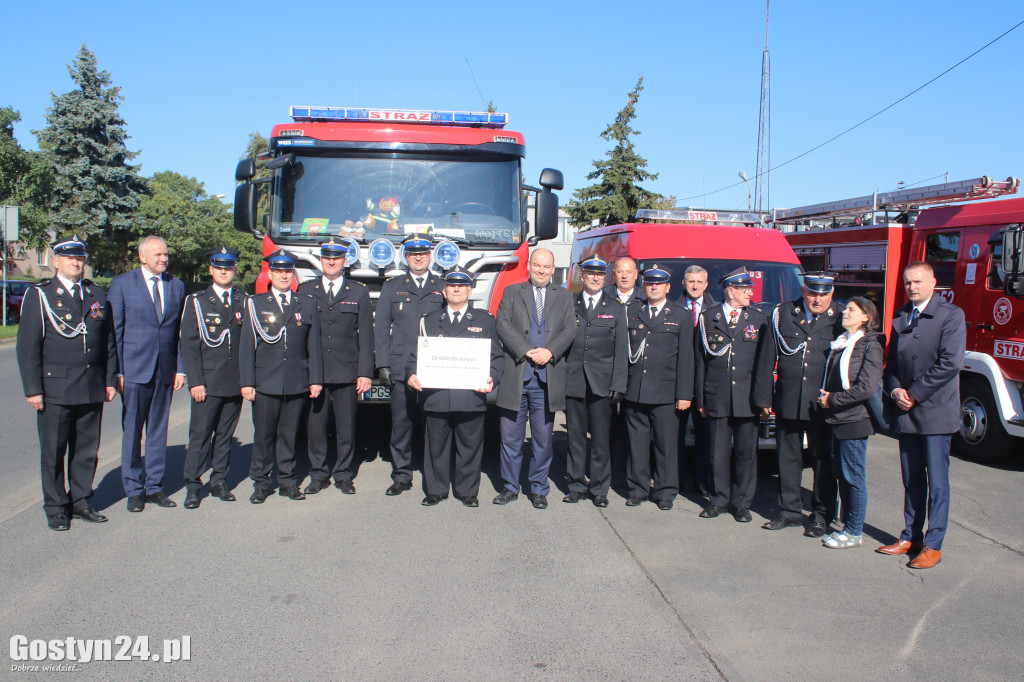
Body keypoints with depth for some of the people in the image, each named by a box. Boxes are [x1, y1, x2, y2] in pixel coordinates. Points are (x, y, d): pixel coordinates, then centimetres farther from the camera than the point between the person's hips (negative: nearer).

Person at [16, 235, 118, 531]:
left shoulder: (96, 295, 12)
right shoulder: (39, 295, 0)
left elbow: (108, 341, 15)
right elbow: (27, 346, -4)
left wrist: (110, 379, 9)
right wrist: (32, 389, -9)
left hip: (92, 389, 4)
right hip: (55, 389, -4)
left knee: (87, 449, 10)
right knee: (53, 452, 5)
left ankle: (80, 501, 23)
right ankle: (55, 508, 17)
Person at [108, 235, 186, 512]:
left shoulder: (176, 286, 10)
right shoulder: (122, 283, 0)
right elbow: (114, 330, -1)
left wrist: (180, 368, 4)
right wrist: (117, 371, -7)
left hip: (165, 370, 3)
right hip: (133, 369, -3)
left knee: (158, 430, 9)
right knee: (132, 431, 3)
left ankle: (154, 487, 19)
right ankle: (134, 490, 15)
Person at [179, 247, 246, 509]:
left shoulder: (244, 302, 10)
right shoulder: (196, 301, 4)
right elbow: (189, 344, -1)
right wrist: (195, 381, -9)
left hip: (236, 382, 2)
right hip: (207, 382, -2)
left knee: (225, 434, 9)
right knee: (200, 435, -2)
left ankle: (219, 482, 19)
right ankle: (192, 486, 6)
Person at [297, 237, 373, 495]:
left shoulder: (359, 292, 8)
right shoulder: (305, 290, 10)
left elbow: (366, 336, 4)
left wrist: (365, 373, -3)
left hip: (346, 372, -1)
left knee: (346, 427, 4)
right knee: (315, 426, 4)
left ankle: (344, 475, 17)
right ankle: (318, 474, 17)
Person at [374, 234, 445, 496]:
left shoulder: (444, 288, 12)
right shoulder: (392, 287, 14)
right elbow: (381, 328, 9)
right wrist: (383, 364, -1)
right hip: (401, 368, 1)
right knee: (401, 424, 2)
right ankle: (401, 476, 13)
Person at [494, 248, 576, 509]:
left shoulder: (563, 296, 14)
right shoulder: (512, 292, 9)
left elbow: (570, 330, 3)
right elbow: (503, 325, -3)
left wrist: (549, 352, -14)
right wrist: (526, 351, -14)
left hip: (547, 379, 1)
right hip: (515, 377, -1)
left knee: (543, 440, 7)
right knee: (510, 437, 5)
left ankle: (539, 489, 20)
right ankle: (510, 487, 19)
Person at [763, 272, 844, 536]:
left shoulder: (842, 318, 0)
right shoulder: (782, 313, 5)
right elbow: (770, 356, 6)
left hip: (823, 404, -2)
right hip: (787, 402, 2)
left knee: (824, 462, 7)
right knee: (787, 459, 11)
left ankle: (822, 515, 20)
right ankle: (790, 510, 25)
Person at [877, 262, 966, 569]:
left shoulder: (951, 315, -6)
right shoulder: (900, 316, 12)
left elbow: (949, 363, -15)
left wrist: (914, 393, -13)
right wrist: (895, 390, -4)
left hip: (935, 411, -5)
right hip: (906, 412, 6)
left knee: (936, 482, 1)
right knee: (912, 480, 12)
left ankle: (933, 545, 8)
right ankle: (911, 536, 21)